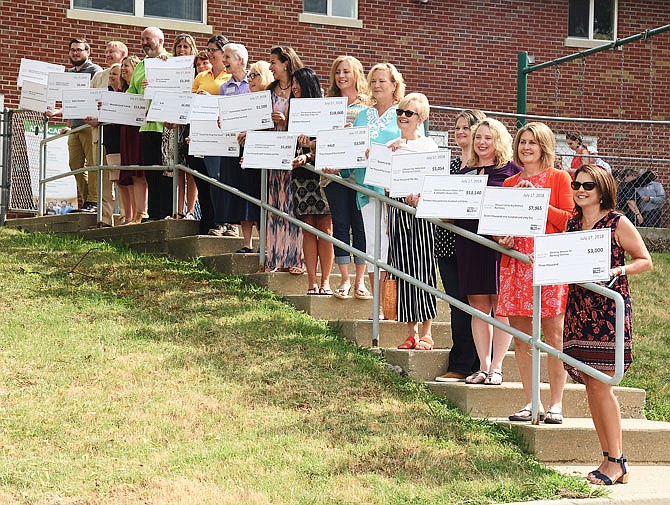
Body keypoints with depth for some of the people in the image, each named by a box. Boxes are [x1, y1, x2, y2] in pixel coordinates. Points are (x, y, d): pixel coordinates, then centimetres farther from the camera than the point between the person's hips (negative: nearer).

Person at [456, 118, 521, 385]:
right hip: (469, 244, 4)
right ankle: (483, 366, 11)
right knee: (478, 306, 6)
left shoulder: (512, 171, 2)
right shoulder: (465, 172, 16)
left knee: (500, 307, -1)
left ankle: (496, 368, 4)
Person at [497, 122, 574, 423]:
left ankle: (556, 404, -1)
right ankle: (530, 402, 10)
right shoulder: (509, 184, 17)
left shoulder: (559, 178, 4)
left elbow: (571, 220, -4)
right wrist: (503, 238, 0)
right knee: (520, 335, 3)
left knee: (553, 335, -5)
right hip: (516, 264, 4)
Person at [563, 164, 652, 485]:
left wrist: (618, 270, -18)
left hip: (609, 306, -6)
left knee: (601, 385, -9)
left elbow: (645, 260, -2)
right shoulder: (572, 223, 12)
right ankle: (609, 457, 11)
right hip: (578, 308, 6)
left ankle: (616, 462, -3)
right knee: (591, 386, 5)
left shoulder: (617, 223, -4)